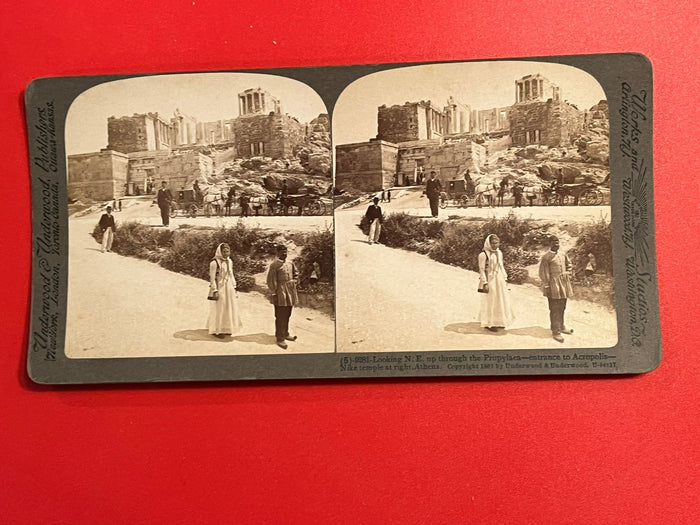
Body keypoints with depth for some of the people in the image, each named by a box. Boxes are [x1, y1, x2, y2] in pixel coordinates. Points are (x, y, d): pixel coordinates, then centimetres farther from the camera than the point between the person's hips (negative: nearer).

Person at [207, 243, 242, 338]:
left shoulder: (229, 262, 7)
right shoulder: (215, 262, -14)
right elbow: (212, 278, -15)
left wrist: (234, 288, 12)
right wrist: (215, 291, -18)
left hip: (229, 289, 7)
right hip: (220, 289, -7)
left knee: (229, 308, 12)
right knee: (219, 309, 2)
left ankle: (226, 329, 26)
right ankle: (217, 330, 14)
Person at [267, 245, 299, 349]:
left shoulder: (290, 264, 10)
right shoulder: (274, 265, -10)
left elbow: (296, 274, 26)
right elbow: (271, 280, -11)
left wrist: (294, 282, 9)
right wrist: (274, 294, -13)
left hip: (290, 291, 7)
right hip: (281, 294, -6)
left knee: (287, 315, 16)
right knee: (280, 317, -3)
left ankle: (285, 334, 30)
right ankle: (280, 338, 3)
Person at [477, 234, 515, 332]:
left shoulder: (499, 253, 8)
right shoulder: (484, 254, -15)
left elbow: (501, 266, 16)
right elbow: (482, 270, -16)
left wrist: (504, 278, 13)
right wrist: (485, 283, -20)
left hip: (500, 280, 7)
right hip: (490, 281, -7)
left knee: (501, 301, 14)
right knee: (490, 301, 1)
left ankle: (499, 322, 29)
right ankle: (489, 323, 14)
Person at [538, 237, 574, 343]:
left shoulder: (562, 255, 10)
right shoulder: (546, 257, -10)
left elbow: (569, 264, 28)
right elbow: (543, 273, -11)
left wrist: (568, 273, 15)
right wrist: (546, 286, -14)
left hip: (564, 283, 7)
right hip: (554, 285, -7)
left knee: (562, 307, 17)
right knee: (555, 309, -4)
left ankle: (561, 326, 32)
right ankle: (556, 331, 1)